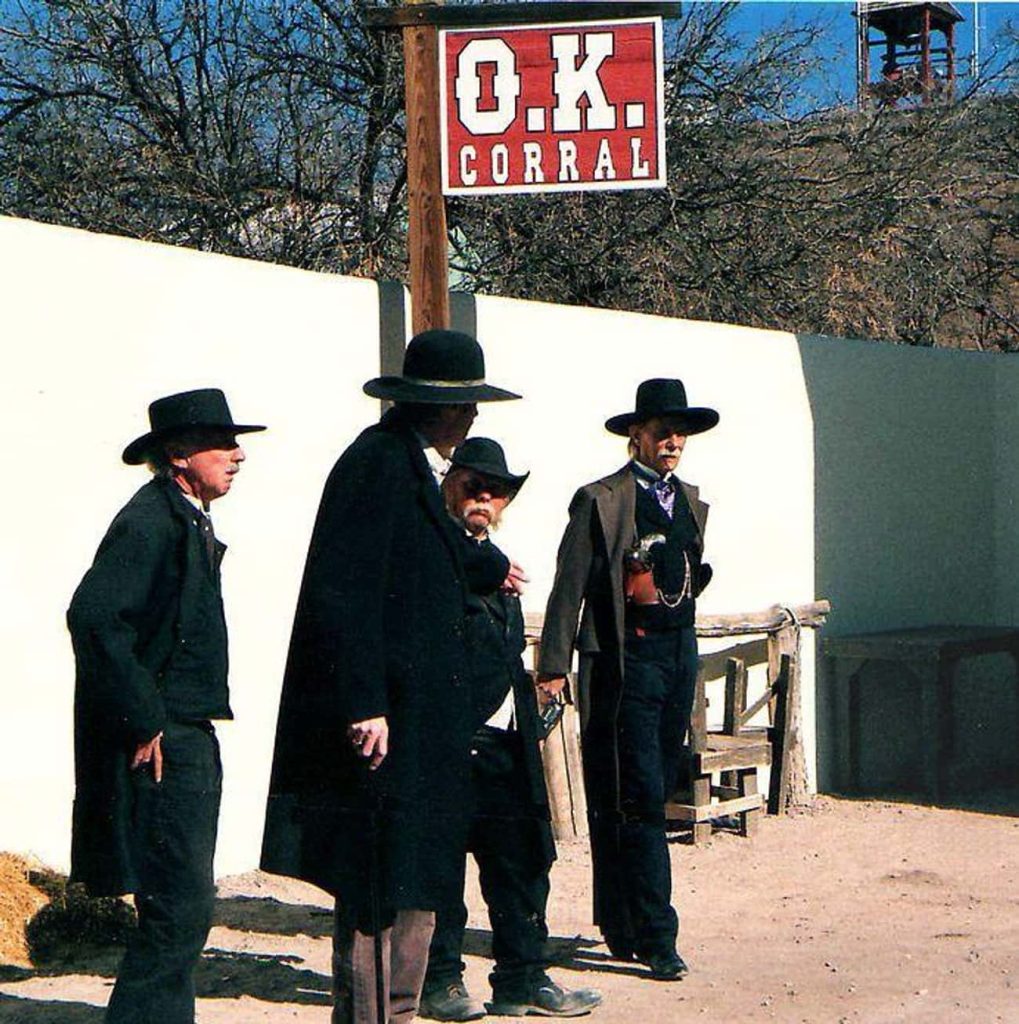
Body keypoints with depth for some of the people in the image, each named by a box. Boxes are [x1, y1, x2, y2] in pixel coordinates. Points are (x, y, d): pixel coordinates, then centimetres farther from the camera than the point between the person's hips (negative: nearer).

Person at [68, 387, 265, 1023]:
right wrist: (143, 720, -22)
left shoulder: (191, 523, 17)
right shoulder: (150, 520, -14)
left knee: (183, 910, 13)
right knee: (181, 909, -12)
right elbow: (93, 615, -25)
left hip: (188, 739, 10)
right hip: (160, 747, -10)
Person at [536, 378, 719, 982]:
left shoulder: (691, 502, 16)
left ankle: (622, 927, 20)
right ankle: (655, 938, -8)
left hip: (679, 656, 7)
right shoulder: (601, 501, -6)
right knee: (639, 799, -9)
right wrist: (555, 665, -13)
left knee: (655, 793, 10)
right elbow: (570, 587, -9)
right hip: (625, 661, -7)